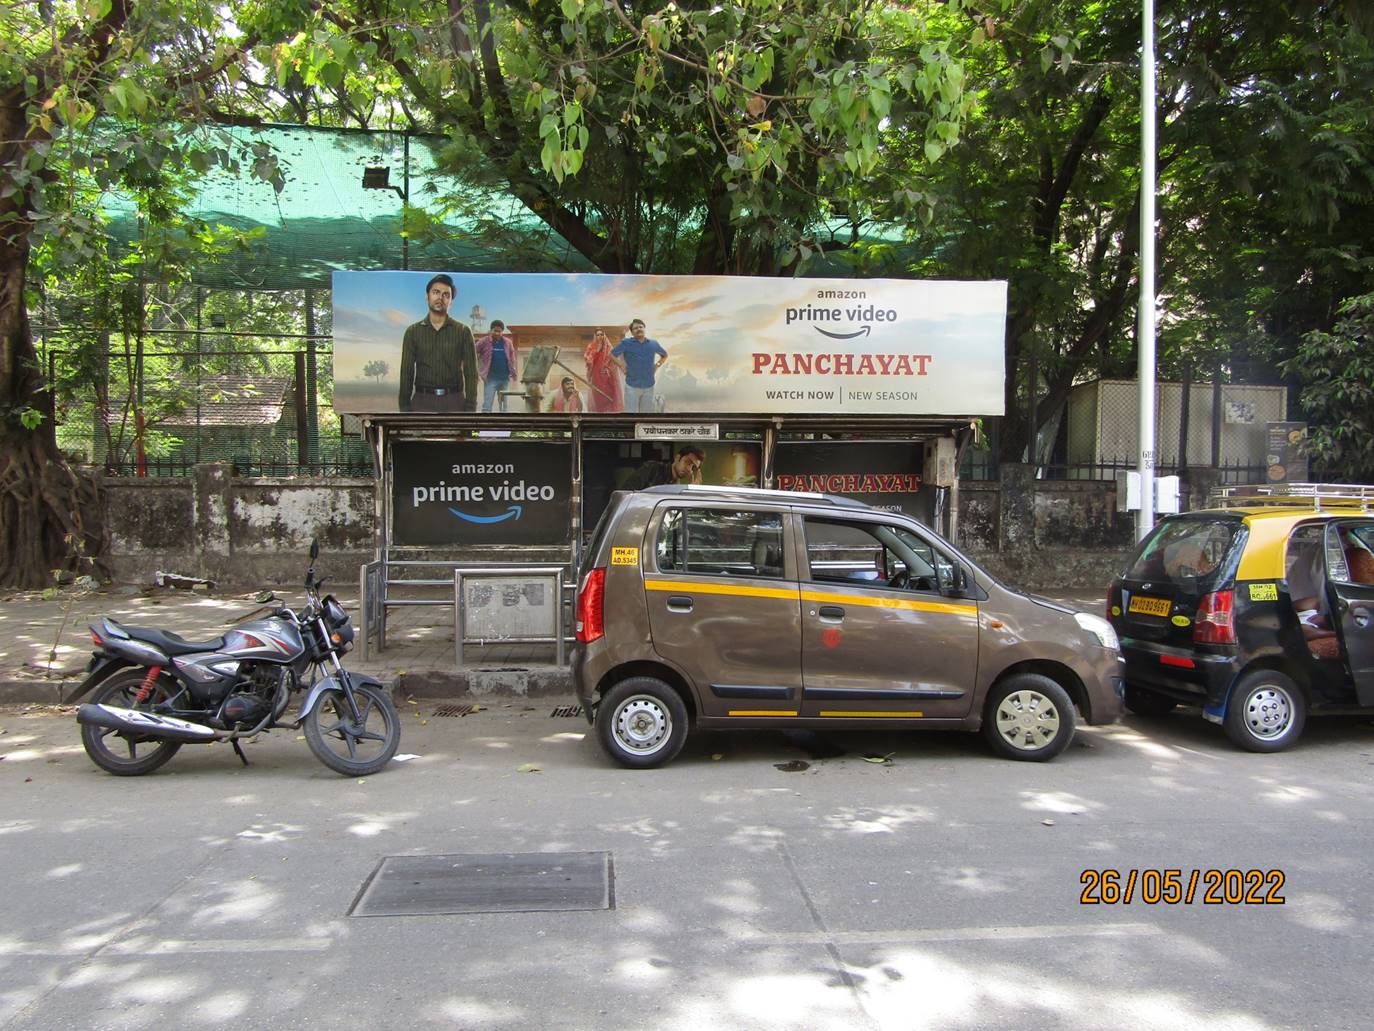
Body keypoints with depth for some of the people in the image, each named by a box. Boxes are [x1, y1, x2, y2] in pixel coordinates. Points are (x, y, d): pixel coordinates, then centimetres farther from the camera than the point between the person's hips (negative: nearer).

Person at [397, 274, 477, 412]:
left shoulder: (463, 332, 4)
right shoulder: (413, 332, 7)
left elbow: (470, 373, 1)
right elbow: (406, 373, 5)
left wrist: (470, 410, -7)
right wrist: (404, 409, -2)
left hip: (454, 401, 0)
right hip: (422, 401, 1)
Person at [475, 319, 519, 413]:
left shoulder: (508, 343, 5)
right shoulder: (484, 342, -4)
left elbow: (513, 358, 12)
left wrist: (514, 373, 4)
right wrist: (476, 372, -8)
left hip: (505, 378, 4)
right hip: (491, 378, -4)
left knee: (504, 405, 11)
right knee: (487, 405, -8)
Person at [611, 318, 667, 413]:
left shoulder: (653, 344, 6)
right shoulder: (626, 343, -3)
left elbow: (665, 355, 23)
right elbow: (612, 354, 3)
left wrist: (656, 366, 10)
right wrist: (622, 367, -2)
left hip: (649, 386, 3)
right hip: (632, 386, -3)